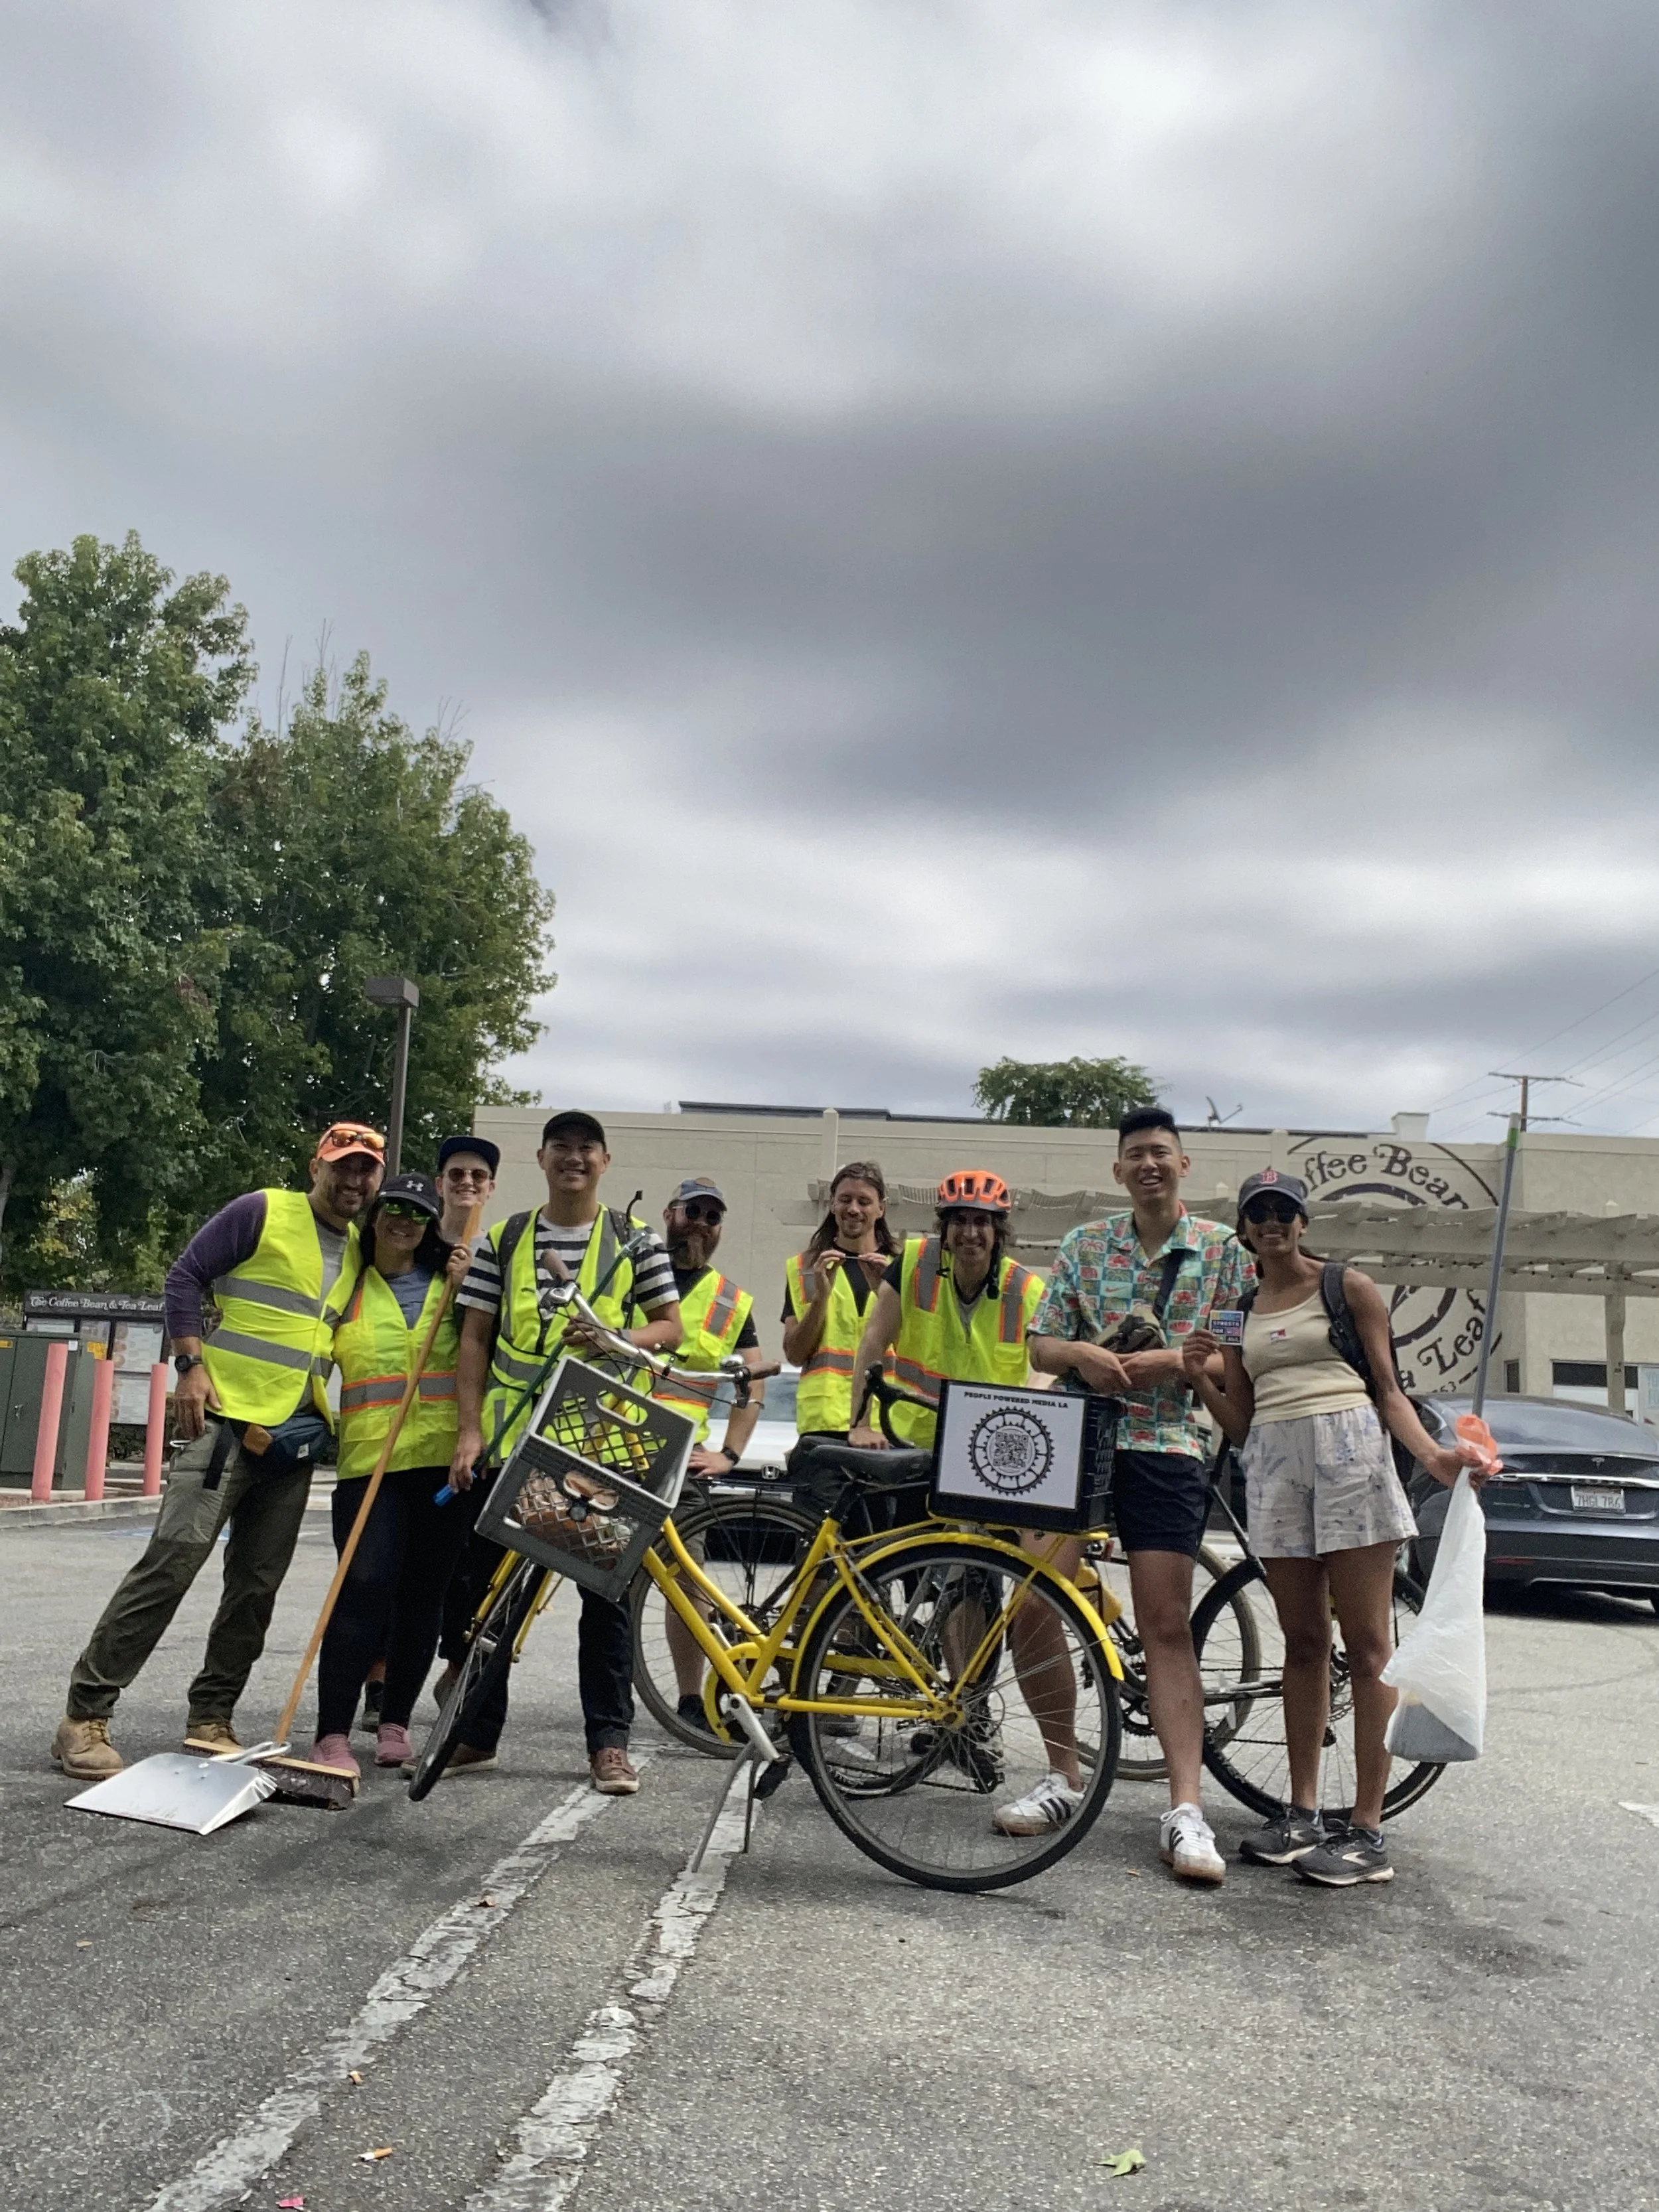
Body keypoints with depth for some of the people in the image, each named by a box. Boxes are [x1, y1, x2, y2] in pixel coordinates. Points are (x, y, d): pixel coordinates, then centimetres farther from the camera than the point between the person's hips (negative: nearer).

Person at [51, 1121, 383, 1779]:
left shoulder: (361, 1251, 13)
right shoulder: (262, 1211, -4)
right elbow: (185, 1278, -5)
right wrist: (192, 1364, -12)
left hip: (296, 1438, 6)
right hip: (229, 1418, -6)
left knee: (257, 1587, 8)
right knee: (172, 1561, -12)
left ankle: (211, 1719, 19)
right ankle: (85, 1716, -4)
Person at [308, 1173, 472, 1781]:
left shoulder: (446, 1280, 11)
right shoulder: (347, 1286, 11)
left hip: (443, 1458, 1)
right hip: (370, 1457, -1)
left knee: (424, 1593, 7)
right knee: (365, 1587, -12)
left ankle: (395, 1723, 20)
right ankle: (332, 1733, -7)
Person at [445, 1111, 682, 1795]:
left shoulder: (634, 1238, 6)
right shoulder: (504, 1239, 9)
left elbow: (670, 1326, 6)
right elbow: (475, 1339, 8)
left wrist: (614, 1340, -14)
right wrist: (470, 1431, -2)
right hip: (511, 1434, 2)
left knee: (608, 1588, 2)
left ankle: (609, 1741, 12)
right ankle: (478, 1730, 24)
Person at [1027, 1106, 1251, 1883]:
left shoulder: (1223, 1249, 6)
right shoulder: (1084, 1245, 10)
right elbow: (1040, 1345, 9)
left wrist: (1172, 1362, -13)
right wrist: (1084, 1355, -13)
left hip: (1165, 1446, -2)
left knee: (1168, 1629, -3)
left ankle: (1185, 1808, 2)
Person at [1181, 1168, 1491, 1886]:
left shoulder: (1349, 1288, 5)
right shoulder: (1242, 1311, 17)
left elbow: (1388, 1390, 2)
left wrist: (1434, 1454, -15)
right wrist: (1200, 1378, -4)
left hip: (1349, 1450, -4)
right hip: (1274, 1463, 4)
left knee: (1366, 1644, -4)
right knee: (1302, 1643, 8)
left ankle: (1367, 1830, -1)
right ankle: (1303, 1813, 16)